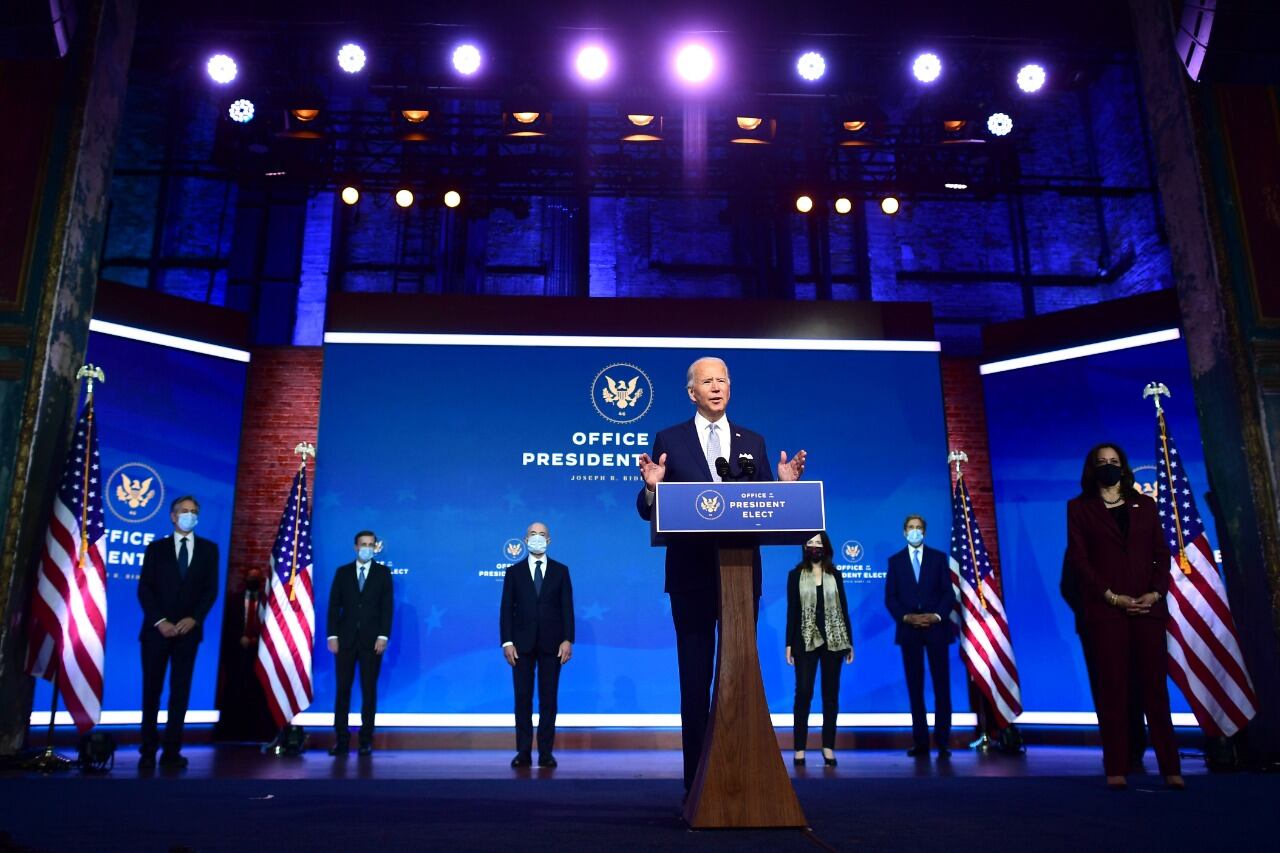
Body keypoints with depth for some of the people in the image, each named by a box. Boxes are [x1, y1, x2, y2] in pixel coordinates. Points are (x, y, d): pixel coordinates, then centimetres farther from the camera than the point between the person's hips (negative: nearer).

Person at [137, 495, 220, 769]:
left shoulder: (208, 549, 9)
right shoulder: (156, 548, 8)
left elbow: (211, 589, 3)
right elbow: (145, 588, 0)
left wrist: (194, 619, -10)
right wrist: (159, 621, -12)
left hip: (188, 630, 0)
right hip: (157, 629, 0)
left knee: (180, 691, 1)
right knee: (152, 690, 2)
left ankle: (171, 751, 4)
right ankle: (148, 751, 9)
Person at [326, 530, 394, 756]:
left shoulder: (383, 572, 4)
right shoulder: (342, 572, 8)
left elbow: (387, 606, -1)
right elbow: (334, 606, 4)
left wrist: (383, 636, -10)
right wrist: (332, 636, -5)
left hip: (371, 640, -1)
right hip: (346, 638, 1)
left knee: (369, 690, 3)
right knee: (342, 689, 2)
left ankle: (366, 740, 9)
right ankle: (341, 740, 8)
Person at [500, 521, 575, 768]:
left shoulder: (560, 570, 7)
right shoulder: (514, 571, 7)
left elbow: (567, 607, 2)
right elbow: (506, 609, 2)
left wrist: (568, 639, -7)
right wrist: (507, 642, -7)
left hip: (551, 643, 0)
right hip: (523, 643, 0)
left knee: (548, 699, 3)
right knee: (523, 698, 2)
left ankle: (546, 752, 8)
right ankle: (524, 751, 8)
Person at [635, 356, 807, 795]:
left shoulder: (753, 442, 10)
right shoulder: (669, 440, 3)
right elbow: (648, 511, 0)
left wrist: (785, 485, -10)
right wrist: (652, 487, -21)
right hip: (691, 576, -2)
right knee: (695, 677, 5)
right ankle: (696, 778, 12)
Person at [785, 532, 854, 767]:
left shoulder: (835, 575, 7)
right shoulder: (795, 575, 3)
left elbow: (843, 609, 8)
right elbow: (791, 611, 2)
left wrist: (849, 642, 5)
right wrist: (789, 644, -3)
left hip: (833, 640, 2)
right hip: (805, 641, -2)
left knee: (831, 694, 4)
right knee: (803, 692, -5)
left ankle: (828, 747, 10)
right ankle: (800, 749, -2)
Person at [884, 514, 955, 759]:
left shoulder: (939, 557, 8)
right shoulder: (895, 560, 9)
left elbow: (949, 592, 2)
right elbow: (890, 597, 3)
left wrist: (937, 616, -12)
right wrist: (906, 617, -12)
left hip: (936, 628, -1)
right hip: (909, 630, 1)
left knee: (941, 686, 0)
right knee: (915, 687, 3)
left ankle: (942, 742, 5)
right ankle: (920, 742, 7)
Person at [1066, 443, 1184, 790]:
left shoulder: (1145, 505, 16)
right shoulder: (1079, 507, 7)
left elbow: (1162, 553, 10)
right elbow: (1078, 557, -1)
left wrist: (1156, 593, -7)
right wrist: (1111, 596, -11)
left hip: (1148, 606, 2)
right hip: (1105, 608, -2)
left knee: (1155, 685, 2)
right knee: (1113, 687, -2)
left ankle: (1171, 768, 5)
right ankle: (1116, 769, 1)